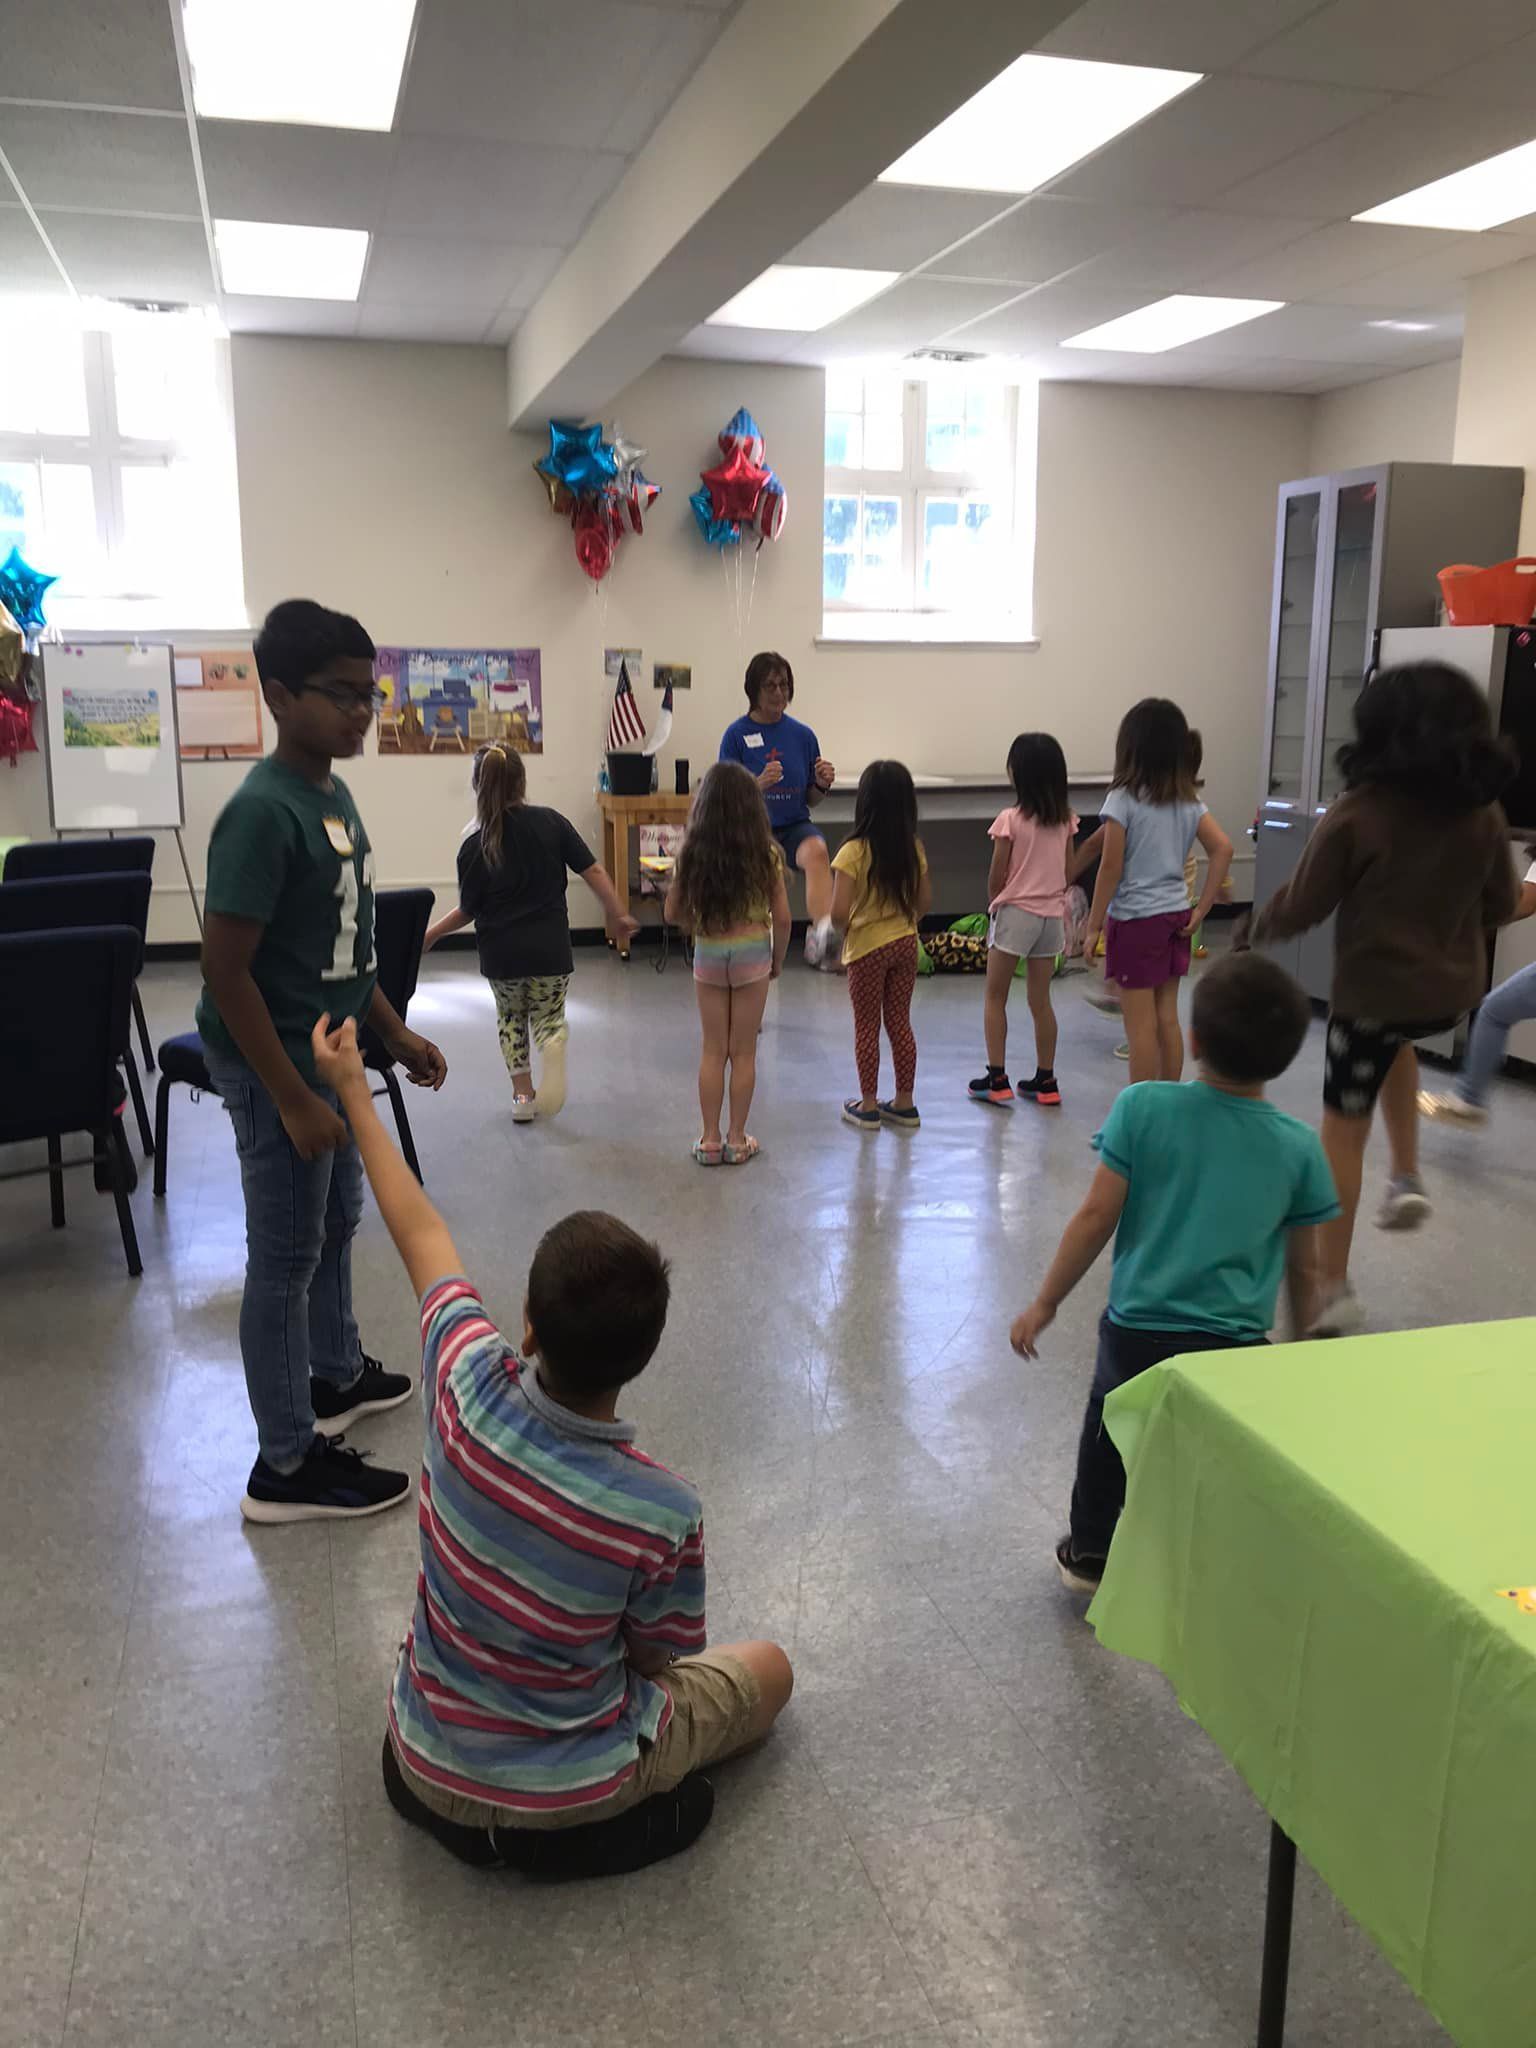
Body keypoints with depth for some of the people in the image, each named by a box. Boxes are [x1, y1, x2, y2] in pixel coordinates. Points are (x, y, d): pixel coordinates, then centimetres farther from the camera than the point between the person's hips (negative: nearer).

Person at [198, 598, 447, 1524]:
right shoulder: (262, 811, -23)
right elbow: (226, 972, -24)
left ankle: (337, 1376, 45)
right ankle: (286, 1466, 16)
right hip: (277, 1068, -9)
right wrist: (293, 1100, -23)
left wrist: (396, 1033, 17)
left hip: (329, 1054, 9)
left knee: (336, 1222, 24)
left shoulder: (333, 793, 6)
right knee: (285, 1259, 2)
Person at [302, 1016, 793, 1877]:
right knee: (769, 1670, 18)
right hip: (567, 1794, -4)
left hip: (427, 1765, 4)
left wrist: (353, 1091, 6)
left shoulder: (469, 1388, -26)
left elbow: (421, 1234, -8)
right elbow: (660, 1663, -12)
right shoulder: (669, 1513, -32)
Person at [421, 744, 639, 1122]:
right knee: (548, 1018, 18)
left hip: (500, 953, 0)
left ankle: (522, 1094, 22)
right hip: (550, 949, 0)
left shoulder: (474, 846, -8)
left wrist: (430, 935, 15)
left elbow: (468, 911, -1)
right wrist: (617, 916, 2)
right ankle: (553, 1047, -16)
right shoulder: (551, 822, -5)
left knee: (511, 1018, 24)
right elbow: (592, 870, -7)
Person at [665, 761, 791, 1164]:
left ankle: (710, 1140, 15)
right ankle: (737, 1139, 15)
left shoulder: (692, 854, -5)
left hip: (708, 954, 1)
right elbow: (781, 918, -7)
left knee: (713, 1051, 11)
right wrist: (778, 960, 8)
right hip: (752, 954, -1)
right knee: (743, 1052, 8)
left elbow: (673, 914, 0)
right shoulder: (765, 854, -9)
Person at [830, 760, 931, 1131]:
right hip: (905, 943, 5)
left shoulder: (854, 852, -19)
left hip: (867, 947, -4)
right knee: (900, 1024, 15)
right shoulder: (914, 848, -3)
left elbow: (839, 912, -23)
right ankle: (904, 1104, 22)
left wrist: (842, 930, -3)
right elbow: (924, 902, 4)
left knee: (866, 1027, 9)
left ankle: (868, 1107, 17)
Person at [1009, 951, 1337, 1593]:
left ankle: (1089, 1553, 44)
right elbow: (1304, 1268, 2)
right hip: (1234, 1346, 0)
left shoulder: (1143, 1106, -13)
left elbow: (1096, 1217, -11)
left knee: (1108, 1443, 24)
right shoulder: (1299, 1148, -7)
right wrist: (1299, 1343, 19)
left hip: (1136, 1332, 1)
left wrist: (1045, 1303, 0)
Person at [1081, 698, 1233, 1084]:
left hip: (1135, 920, -6)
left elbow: (1111, 868, -14)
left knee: (1141, 1025, 1)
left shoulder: (1123, 799, -13)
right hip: (1175, 917, 6)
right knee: (1167, 1018, 13)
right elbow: (1223, 849, -2)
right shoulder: (1187, 800, 4)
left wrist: (1094, 926, -7)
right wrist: (1201, 910, 1)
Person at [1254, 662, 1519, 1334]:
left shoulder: (1357, 813, -18)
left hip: (1373, 988, -5)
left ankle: (1333, 1286, 15)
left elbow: (1302, 906, -11)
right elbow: (1500, 906, 8)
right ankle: (1407, 1178, 27)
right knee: (1396, 1044, 38)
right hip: (1453, 990, 5)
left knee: (1343, 1130, 9)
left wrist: (1259, 927, 10)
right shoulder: (1484, 813, -4)